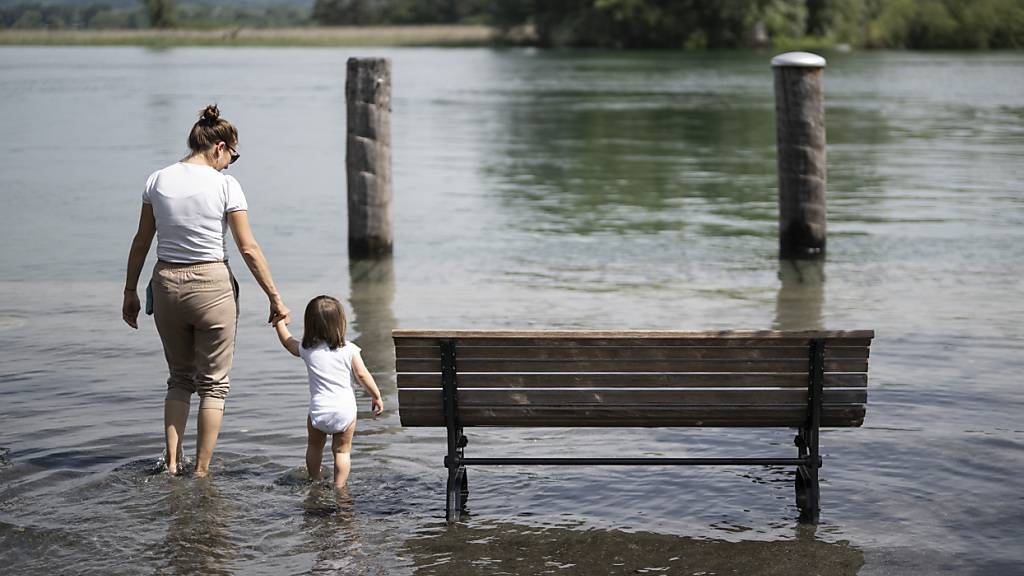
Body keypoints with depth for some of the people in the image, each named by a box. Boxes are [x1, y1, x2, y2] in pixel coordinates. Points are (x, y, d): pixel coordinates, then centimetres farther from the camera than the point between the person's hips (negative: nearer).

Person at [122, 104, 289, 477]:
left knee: (180, 377, 20)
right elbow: (249, 249, -8)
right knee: (214, 383, 8)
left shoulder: (158, 181, 2)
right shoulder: (224, 185, -9)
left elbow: (141, 243, 6)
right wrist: (274, 297, -2)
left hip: (166, 283, 4)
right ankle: (201, 472, 6)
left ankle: (172, 462, 10)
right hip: (211, 286, -4)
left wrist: (130, 292, 15)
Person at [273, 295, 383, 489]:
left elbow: (287, 342, 18)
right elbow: (362, 375, -4)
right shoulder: (349, 350, -6)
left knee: (314, 446, 23)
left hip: (318, 411, 1)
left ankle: (314, 480, 35)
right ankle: (339, 487, 6)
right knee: (342, 450, 9)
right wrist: (376, 396, 8)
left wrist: (280, 323, 34)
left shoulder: (307, 350, -1)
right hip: (345, 410, -1)